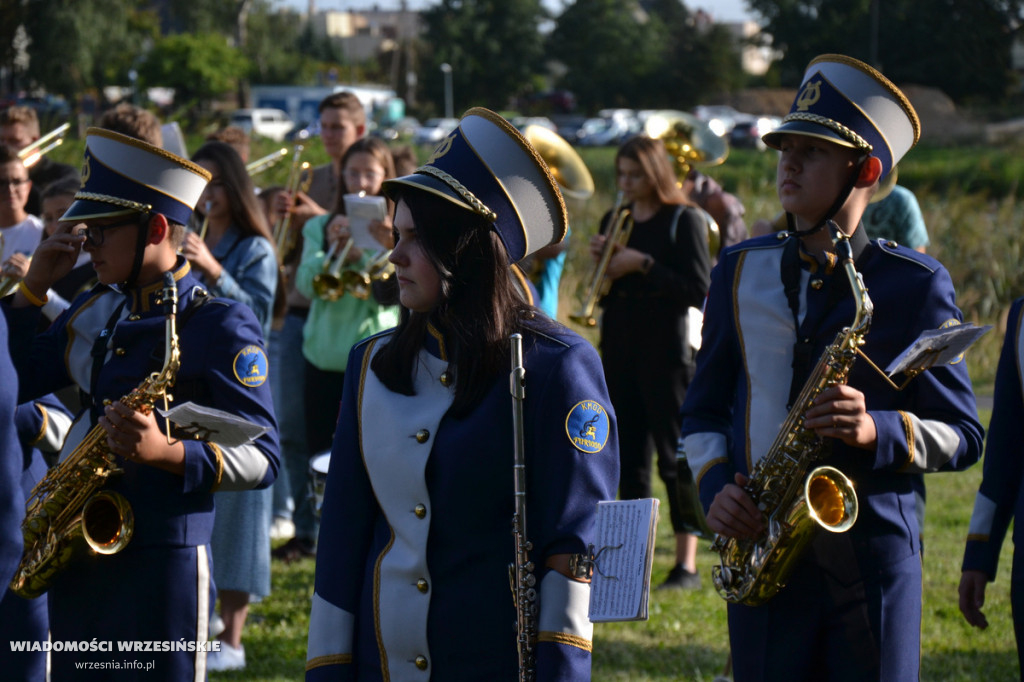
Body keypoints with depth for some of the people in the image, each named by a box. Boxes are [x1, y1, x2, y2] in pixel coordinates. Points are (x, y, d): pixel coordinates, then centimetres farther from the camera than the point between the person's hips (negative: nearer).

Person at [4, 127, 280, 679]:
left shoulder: (217, 325, -9)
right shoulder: (96, 311, 13)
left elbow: (261, 459, -11)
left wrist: (166, 452, -28)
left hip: (162, 568, -7)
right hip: (77, 563, 7)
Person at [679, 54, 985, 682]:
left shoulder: (916, 286, -1)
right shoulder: (741, 273, 10)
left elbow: (964, 435, 0)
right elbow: (704, 410, 17)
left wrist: (877, 431, -19)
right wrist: (716, 487, -3)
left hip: (875, 554, -3)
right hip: (762, 554, 3)